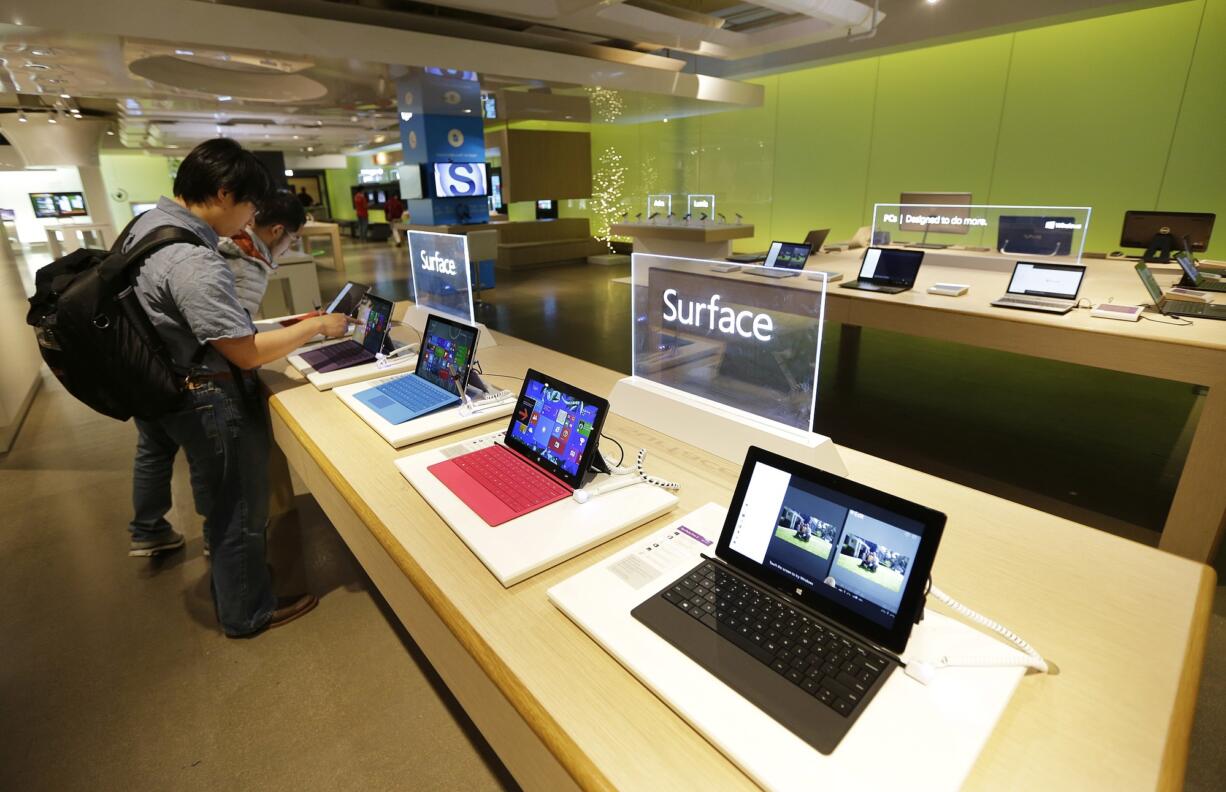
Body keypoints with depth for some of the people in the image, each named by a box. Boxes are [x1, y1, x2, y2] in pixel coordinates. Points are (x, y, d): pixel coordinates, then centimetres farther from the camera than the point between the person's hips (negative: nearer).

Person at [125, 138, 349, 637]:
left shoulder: (145, 223, -3)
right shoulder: (194, 264, -33)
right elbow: (248, 353, -30)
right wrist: (317, 326, -20)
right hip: (207, 402, -11)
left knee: (155, 448, 38)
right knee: (237, 514, 6)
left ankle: (148, 533, 68)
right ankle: (246, 613, 25)